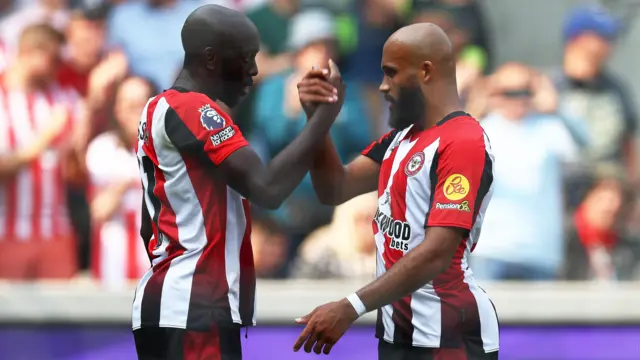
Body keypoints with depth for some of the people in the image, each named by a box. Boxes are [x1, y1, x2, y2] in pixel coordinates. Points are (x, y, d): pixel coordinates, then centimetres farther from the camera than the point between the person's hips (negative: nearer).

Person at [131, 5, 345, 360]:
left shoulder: (161, 108, 19)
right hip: (193, 311, -11)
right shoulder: (192, 110, -12)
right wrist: (326, 111, -15)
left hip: (165, 303, 11)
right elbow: (268, 188, -22)